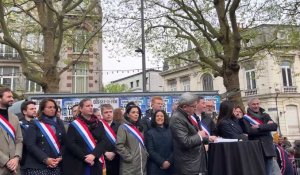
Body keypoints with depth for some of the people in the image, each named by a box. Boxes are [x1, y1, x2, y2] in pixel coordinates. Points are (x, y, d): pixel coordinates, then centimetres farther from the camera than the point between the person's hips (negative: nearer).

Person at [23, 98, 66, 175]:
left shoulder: (59, 123, 12)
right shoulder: (35, 124, 1)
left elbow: (64, 143, 11)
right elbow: (30, 145, -8)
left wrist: (60, 157, -4)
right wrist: (45, 159, -15)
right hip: (37, 166, -3)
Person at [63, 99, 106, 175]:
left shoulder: (99, 124, 8)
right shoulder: (74, 125, -1)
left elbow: (103, 142, -1)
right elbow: (70, 144, -9)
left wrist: (93, 155, -16)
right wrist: (84, 157, -15)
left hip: (95, 164, 3)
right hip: (77, 164, -3)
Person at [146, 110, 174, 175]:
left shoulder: (170, 131, 6)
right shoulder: (150, 133, 1)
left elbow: (174, 149, 1)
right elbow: (150, 151, -6)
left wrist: (169, 161, -12)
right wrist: (162, 162, -13)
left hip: (169, 167, 2)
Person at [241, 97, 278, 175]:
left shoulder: (265, 115, 14)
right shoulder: (245, 118, 0)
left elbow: (275, 126, -2)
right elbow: (250, 131, -14)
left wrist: (259, 126, -11)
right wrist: (267, 127, -7)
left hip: (267, 148, 4)